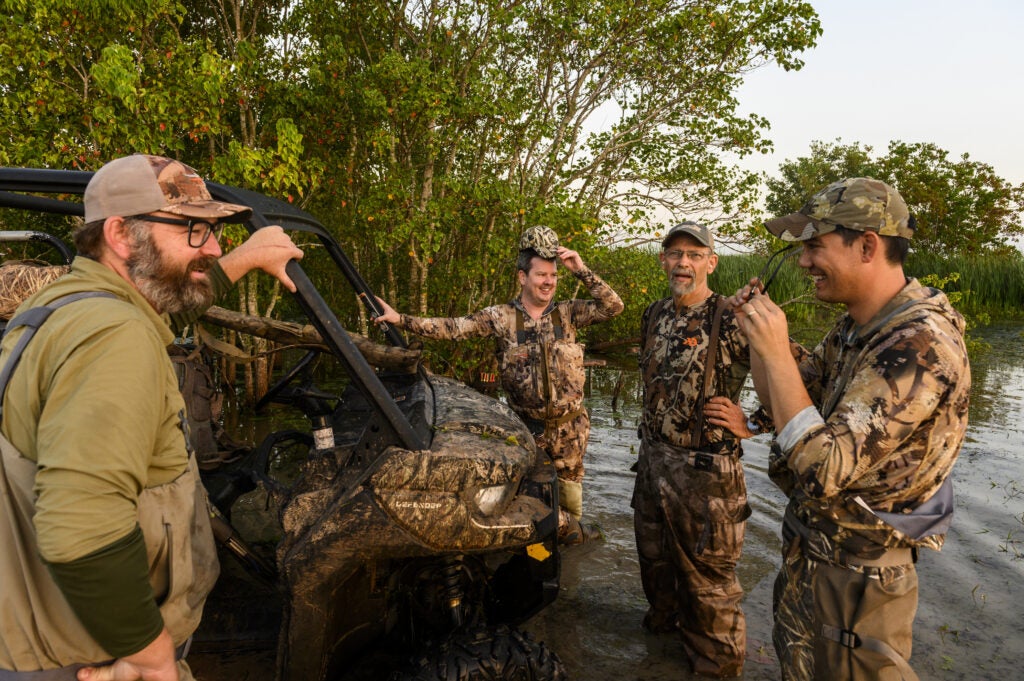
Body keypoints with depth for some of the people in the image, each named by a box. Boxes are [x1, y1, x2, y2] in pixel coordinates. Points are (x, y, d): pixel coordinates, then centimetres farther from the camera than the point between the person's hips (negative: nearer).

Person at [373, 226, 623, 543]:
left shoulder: (568, 313, -4)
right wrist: (401, 319, -20)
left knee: (569, 479, 18)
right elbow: (452, 328, -12)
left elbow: (613, 306, -13)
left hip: (570, 424, 0)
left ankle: (574, 522, 46)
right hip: (528, 426, 0)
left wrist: (581, 271, -19)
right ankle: (566, 527, 38)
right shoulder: (500, 317, -7)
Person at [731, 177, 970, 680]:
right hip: (807, 548, 8)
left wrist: (776, 352, -30)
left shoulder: (921, 343, -28)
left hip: (855, 577, -8)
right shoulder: (854, 328, 0)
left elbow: (823, 471, -33)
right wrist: (757, 334, -5)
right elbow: (783, 402, 10)